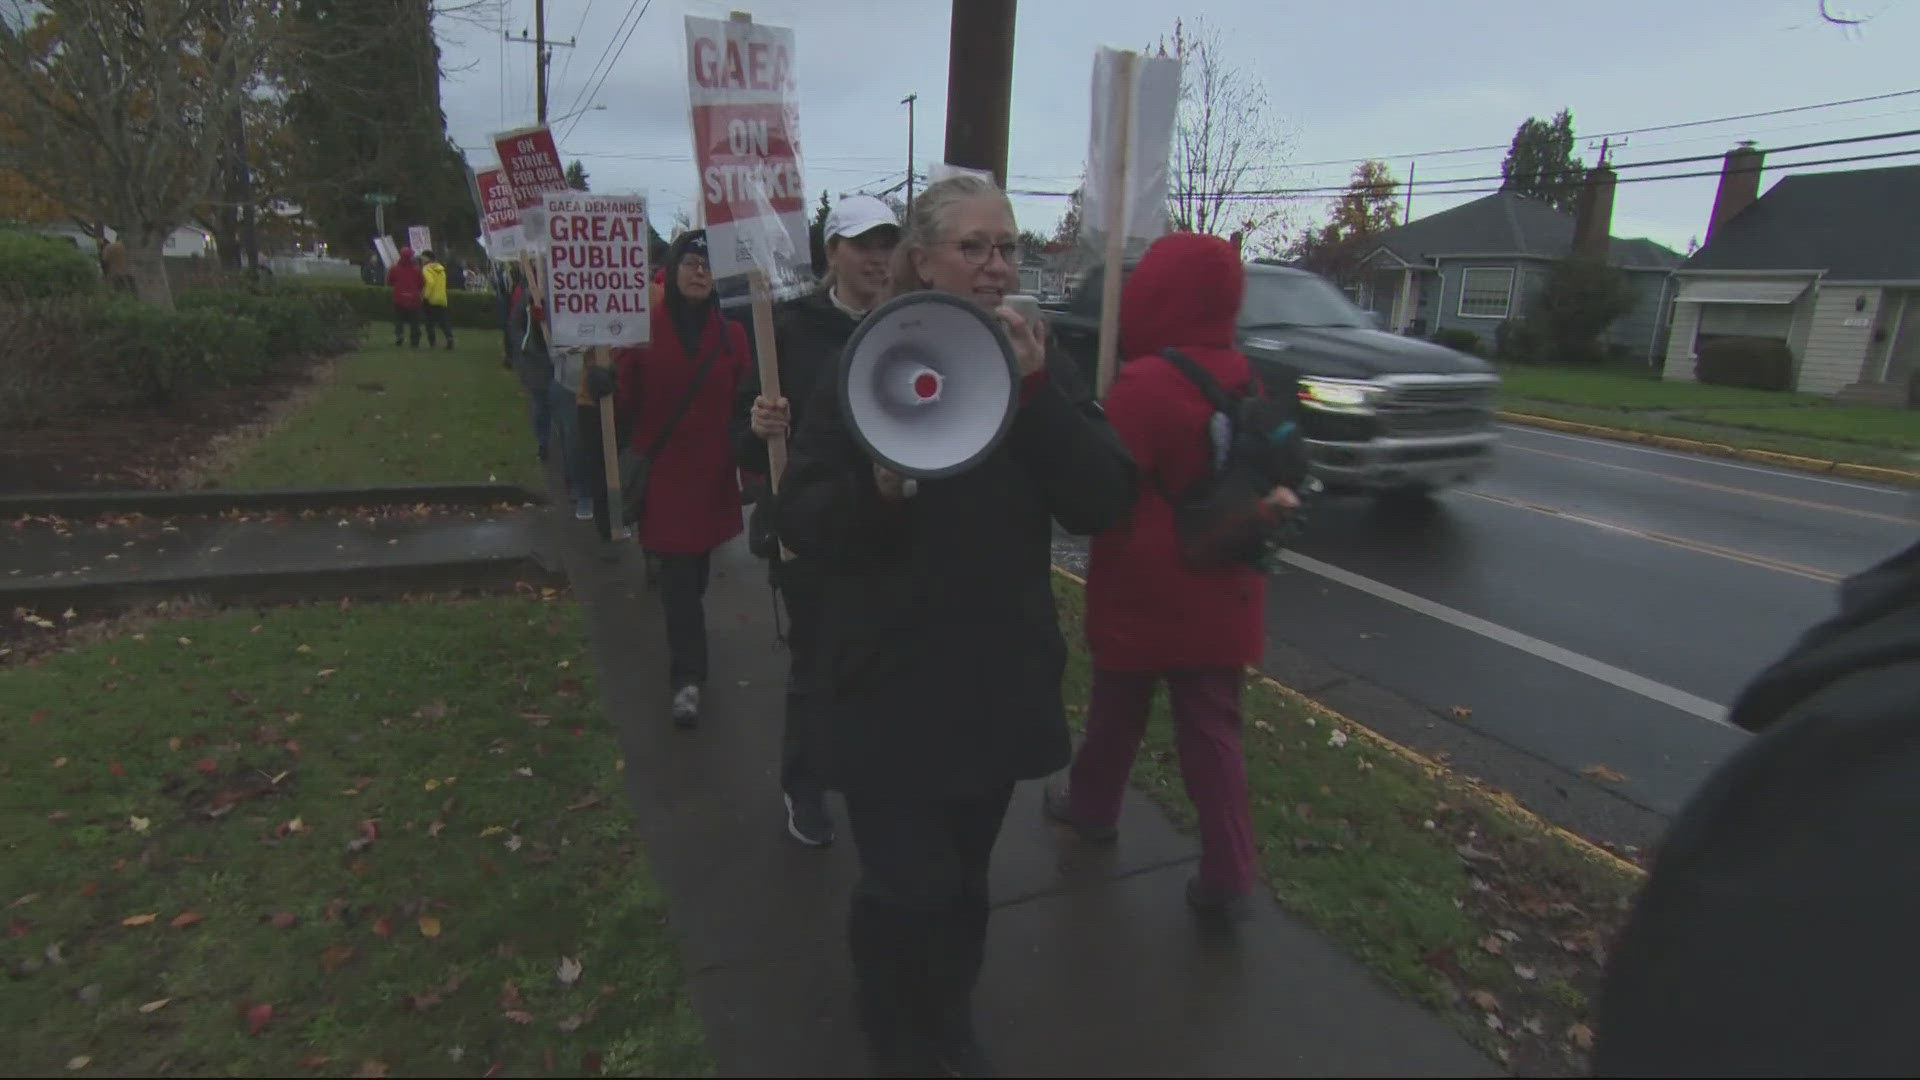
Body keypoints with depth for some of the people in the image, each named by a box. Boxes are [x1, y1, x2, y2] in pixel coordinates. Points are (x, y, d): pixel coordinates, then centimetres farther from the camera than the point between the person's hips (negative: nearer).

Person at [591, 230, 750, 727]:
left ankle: (687, 664, 38)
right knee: (679, 577, -4)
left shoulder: (730, 336, 3)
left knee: (694, 573, 15)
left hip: (711, 476, 2)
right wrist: (605, 386, -27)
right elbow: (627, 401, -5)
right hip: (660, 475, -2)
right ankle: (688, 677, 4)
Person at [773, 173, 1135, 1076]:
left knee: (964, 876, 18)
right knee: (910, 886, 1)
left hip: (1000, 680, 3)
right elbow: (797, 521, -10)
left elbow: (1105, 504, -10)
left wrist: (1038, 389, -21)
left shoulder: (1040, 363, 2)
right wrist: (875, 488, -30)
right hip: (890, 683, -3)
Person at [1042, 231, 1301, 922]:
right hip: (1221, 595, 5)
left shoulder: (1143, 384, -21)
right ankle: (1228, 878, 14)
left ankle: (1092, 809, 40)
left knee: (1117, 713, 17)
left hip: (1144, 596, -5)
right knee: (1213, 731, 11)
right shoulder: (1244, 380, 2)